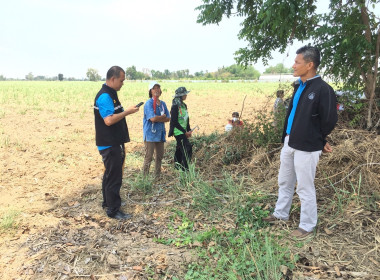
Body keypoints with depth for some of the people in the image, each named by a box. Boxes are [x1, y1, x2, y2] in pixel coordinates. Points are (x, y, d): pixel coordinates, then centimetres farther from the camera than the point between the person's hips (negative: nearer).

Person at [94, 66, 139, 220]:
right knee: (114, 177, -2)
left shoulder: (111, 94, 14)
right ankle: (113, 210, 9)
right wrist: (127, 111, -20)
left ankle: (107, 202, 36)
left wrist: (127, 111, 11)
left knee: (110, 174, 21)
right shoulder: (104, 96, -19)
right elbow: (109, 120, -28)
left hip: (114, 143, 10)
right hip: (109, 145, -10)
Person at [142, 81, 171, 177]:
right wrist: (163, 116, -5)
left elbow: (168, 118, 6)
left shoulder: (163, 103, 11)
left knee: (160, 155, 14)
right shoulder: (149, 103, -9)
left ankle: (157, 174, 27)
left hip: (160, 133, 7)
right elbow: (152, 118, -20)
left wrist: (158, 118, -9)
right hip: (150, 134, -7)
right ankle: (145, 175, 9)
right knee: (149, 156, -3)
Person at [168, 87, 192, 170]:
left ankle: (178, 166, 25)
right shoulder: (175, 106, -14)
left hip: (183, 131, 8)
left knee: (180, 148, 14)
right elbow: (174, 122, -17)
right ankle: (185, 168, -10)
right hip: (178, 131, -8)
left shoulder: (184, 105, 12)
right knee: (187, 148, -13)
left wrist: (189, 130, 4)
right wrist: (185, 132, -15)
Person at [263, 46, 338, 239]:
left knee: (305, 188, 5)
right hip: (289, 143, 8)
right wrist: (286, 140, 14)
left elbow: (329, 121, -13)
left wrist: (318, 141, 0)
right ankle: (280, 214, 39)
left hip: (306, 148, -8)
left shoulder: (322, 89, -17)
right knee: (284, 183, 20)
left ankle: (307, 226, 24)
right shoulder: (299, 86, 10)